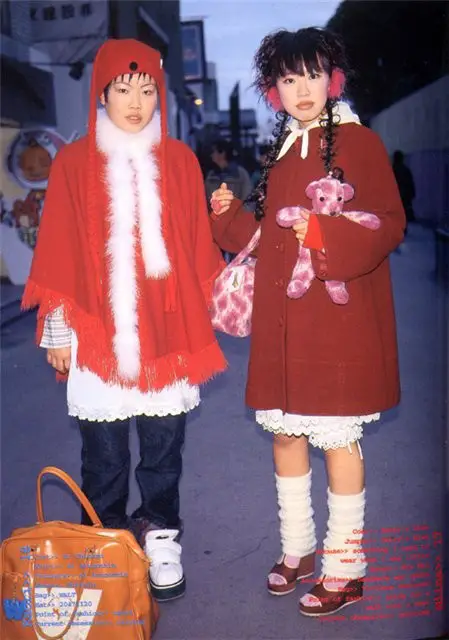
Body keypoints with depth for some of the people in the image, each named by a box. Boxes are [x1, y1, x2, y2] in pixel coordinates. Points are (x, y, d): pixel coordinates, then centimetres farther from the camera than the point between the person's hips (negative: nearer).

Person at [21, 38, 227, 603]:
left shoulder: (179, 161, 6)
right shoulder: (74, 164, 3)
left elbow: (198, 247, 9)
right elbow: (58, 252, 4)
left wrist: (202, 318, 8)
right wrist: (57, 328, 3)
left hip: (168, 332, 1)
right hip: (98, 333, -1)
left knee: (163, 449, 9)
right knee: (103, 456, 8)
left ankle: (160, 542, 26)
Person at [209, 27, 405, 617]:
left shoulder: (358, 142, -3)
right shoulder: (281, 152, 15)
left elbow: (389, 225, -11)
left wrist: (327, 235, -24)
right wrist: (231, 215, 6)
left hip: (338, 320, -6)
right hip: (282, 322, 7)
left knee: (338, 437, 1)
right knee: (284, 431, 12)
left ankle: (346, 567, 17)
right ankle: (298, 549, 30)